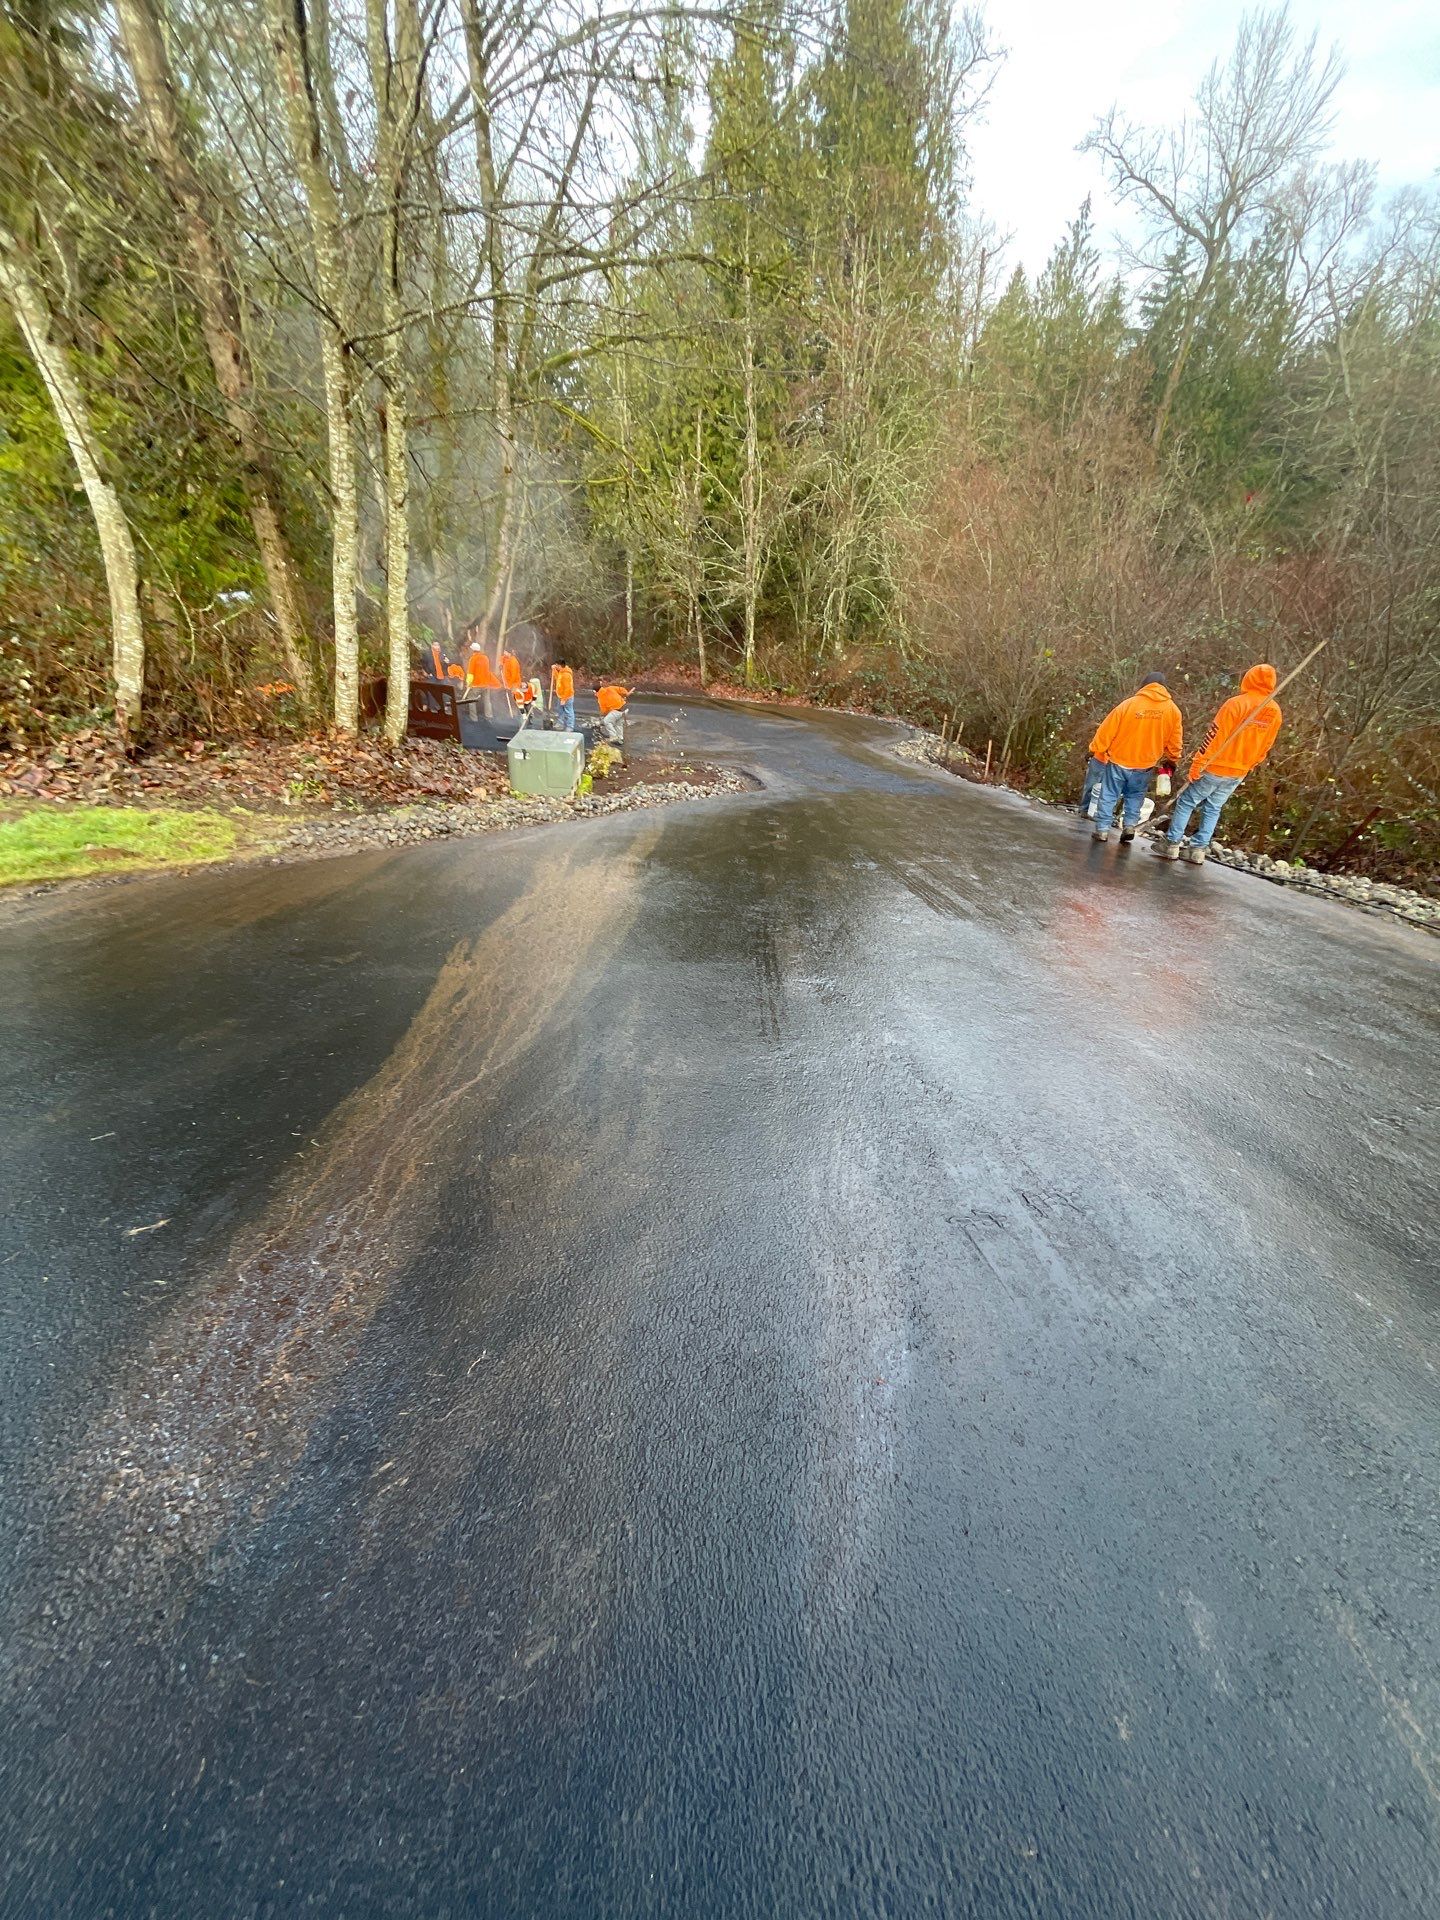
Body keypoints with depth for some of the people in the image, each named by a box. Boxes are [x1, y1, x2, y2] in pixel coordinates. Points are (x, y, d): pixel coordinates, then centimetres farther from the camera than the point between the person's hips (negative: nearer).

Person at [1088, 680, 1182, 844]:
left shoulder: (1128, 704, -13)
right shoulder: (1172, 709, -5)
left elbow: (1107, 731, -9)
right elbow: (1174, 741, 3)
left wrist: (1095, 751, 3)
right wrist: (1172, 761, 17)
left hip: (1118, 761, -2)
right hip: (1145, 766, 2)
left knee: (1109, 795, 8)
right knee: (1135, 796, 20)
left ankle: (1102, 829, 6)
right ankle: (1130, 825, 7)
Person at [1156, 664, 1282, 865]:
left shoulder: (1236, 703, -16)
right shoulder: (1275, 711, 3)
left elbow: (1215, 736, -17)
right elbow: (1266, 745, 10)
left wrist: (1197, 764, -15)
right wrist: (1251, 766, 22)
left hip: (1214, 767, -5)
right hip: (1239, 773, 6)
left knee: (1186, 803, 6)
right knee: (1213, 809, 15)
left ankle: (1172, 844, 6)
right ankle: (1199, 849, 14)